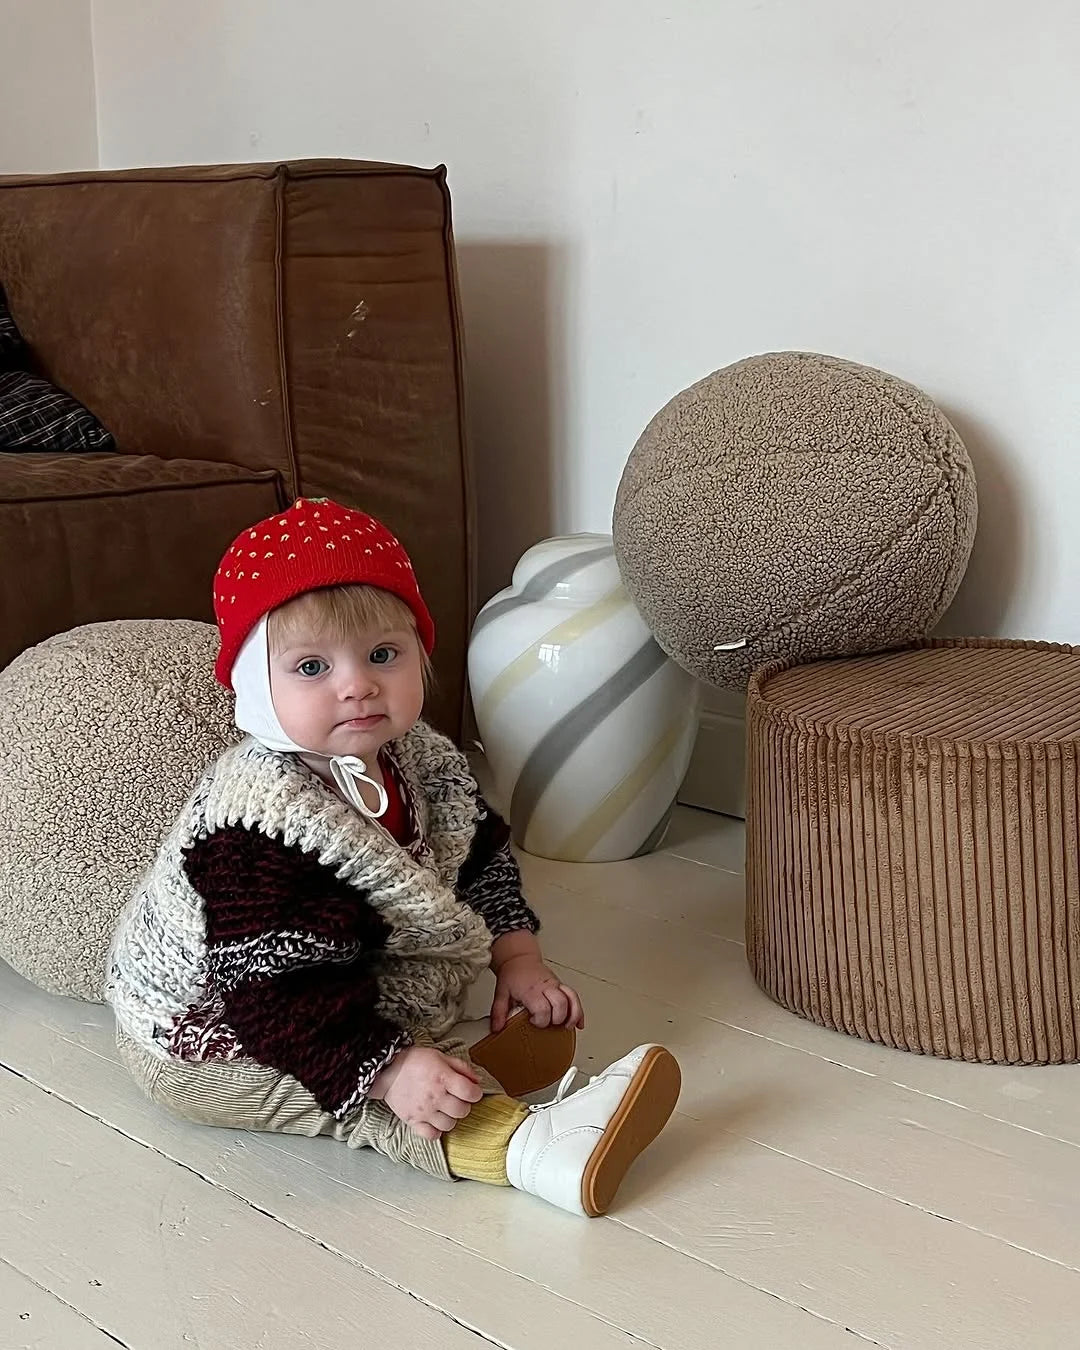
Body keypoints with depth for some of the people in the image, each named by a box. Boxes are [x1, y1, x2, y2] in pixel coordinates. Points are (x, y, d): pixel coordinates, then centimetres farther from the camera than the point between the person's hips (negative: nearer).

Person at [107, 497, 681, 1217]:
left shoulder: (422, 761, -9)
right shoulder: (258, 827, -35)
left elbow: (479, 856, 9)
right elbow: (276, 992, -36)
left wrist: (518, 959, -2)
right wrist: (390, 1070, -41)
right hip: (210, 1031, -9)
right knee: (364, 1077, -28)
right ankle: (524, 1146, -37)